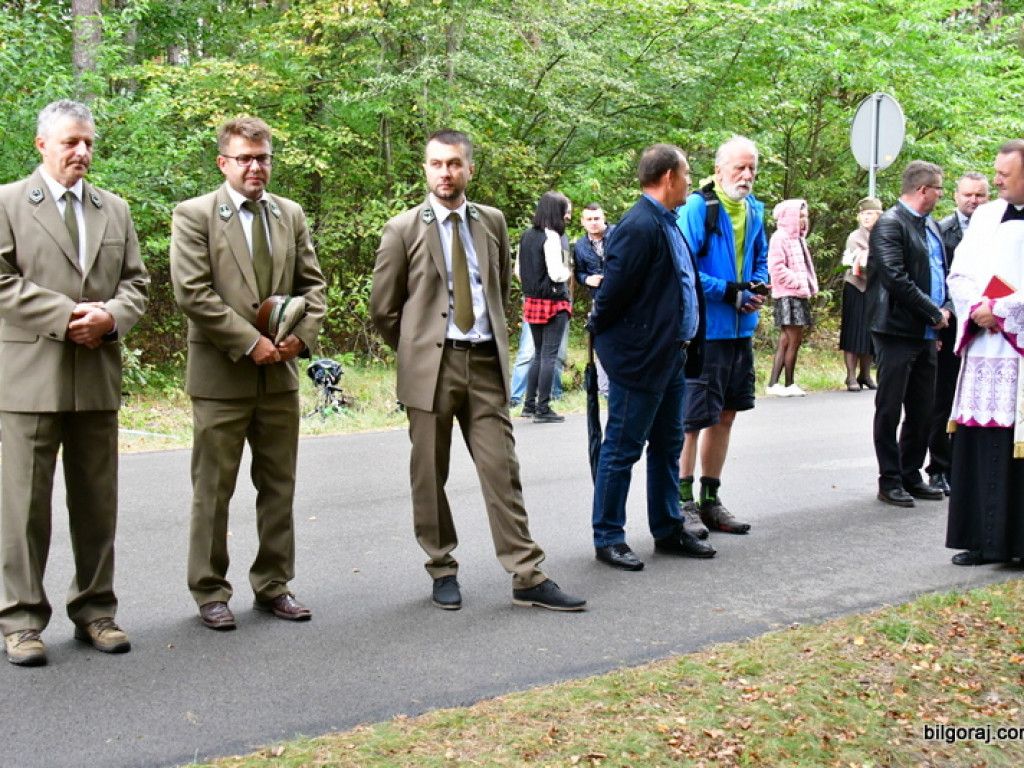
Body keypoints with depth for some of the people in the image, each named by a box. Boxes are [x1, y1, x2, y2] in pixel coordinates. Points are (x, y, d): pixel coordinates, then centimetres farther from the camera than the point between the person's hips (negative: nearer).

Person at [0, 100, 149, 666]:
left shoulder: (115, 210, 16)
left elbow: (136, 281, 12)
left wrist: (111, 316, -9)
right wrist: (66, 317, -14)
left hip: (98, 374, 4)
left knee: (97, 501, 9)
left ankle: (94, 609, 20)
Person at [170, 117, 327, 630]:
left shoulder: (290, 215, 12)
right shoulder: (194, 215, -4)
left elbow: (312, 283, 14)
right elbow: (192, 292, -12)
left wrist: (303, 334, -4)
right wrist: (250, 342, -15)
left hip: (280, 374, 5)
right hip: (221, 375, -5)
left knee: (279, 487, 11)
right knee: (212, 491, 3)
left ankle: (272, 585, 23)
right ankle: (210, 592, 15)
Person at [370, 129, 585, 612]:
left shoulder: (492, 223, 10)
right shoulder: (403, 230, -1)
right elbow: (383, 308, 5)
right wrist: (416, 350, 8)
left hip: (485, 361, 2)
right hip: (431, 366, -2)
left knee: (502, 470, 1)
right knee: (430, 476, 5)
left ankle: (528, 578, 4)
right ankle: (442, 572, 20)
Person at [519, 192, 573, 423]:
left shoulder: (527, 236, 8)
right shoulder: (551, 237, -15)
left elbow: (518, 268, 15)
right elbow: (556, 273, -19)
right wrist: (568, 272, 0)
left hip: (532, 300, 8)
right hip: (553, 302, -8)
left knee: (539, 353, 18)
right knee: (549, 355, -2)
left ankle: (529, 404, 20)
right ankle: (543, 409, 0)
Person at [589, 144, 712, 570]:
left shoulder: (667, 225, 12)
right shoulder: (640, 226, -20)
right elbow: (615, 289, -21)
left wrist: (686, 345, 15)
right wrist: (602, 331, -6)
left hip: (670, 356, 10)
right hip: (639, 357, -10)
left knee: (668, 446, 17)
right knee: (622, 449, 1)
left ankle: (668, 530, 29)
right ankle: (608, 538, 11)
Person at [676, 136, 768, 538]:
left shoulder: (754, 211, 11)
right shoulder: (697, 208, -12)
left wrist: (758, 288, 1)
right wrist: (729, 292, -19)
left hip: (740, 328, 8)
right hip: (703, 328, -8)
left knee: (725, 414, 14)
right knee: (694, 417, -6)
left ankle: (710, 501, 25)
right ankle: (684, 503, 5)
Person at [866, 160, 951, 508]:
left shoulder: (932, 226, 15)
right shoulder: (890, 225, -12)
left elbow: (943, 271, 20)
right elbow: (896, 279, -19)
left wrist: (946, 308, 2)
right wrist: (934, 313, -14)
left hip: (926, 334, 8)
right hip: (897, 332, -8)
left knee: (922, 411, 13)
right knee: (890, 410, 1)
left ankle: (911, 476, 23)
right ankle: (890, 481, 8)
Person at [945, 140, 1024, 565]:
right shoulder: (985, 216, 14)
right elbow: (959, 274, 13)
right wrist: (978, 307, -4)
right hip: (984, 351, 5)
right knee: (979, 445, 6)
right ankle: (985, 540, 14)